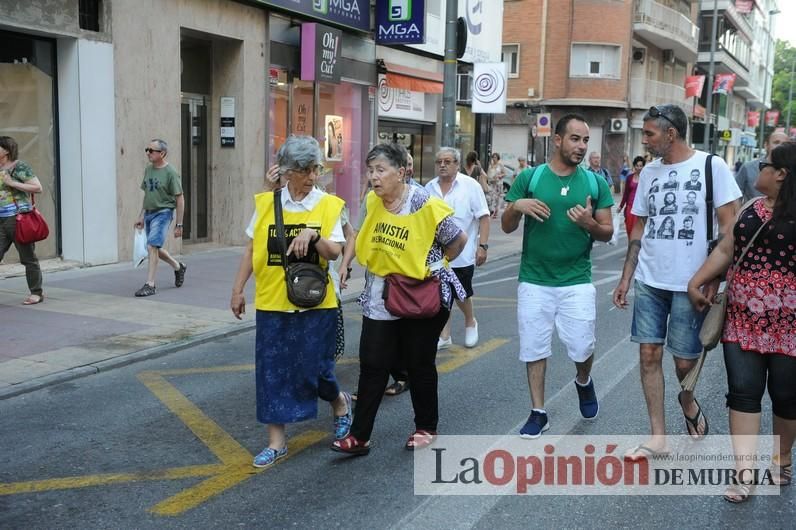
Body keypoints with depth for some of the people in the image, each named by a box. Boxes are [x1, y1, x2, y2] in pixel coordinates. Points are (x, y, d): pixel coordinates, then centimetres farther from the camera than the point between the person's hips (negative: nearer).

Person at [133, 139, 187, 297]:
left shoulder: (170, 173, -12)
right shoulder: (148, 170, 9)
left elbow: (180, 199, -11)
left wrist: (179, 225, -12)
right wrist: (141, 216, 15)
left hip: (163, 213, -8)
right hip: (149, 213, 8)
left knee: (152, 247, -17)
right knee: (155, 249, 15)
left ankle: (150, 285, -12)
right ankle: (178, 267, 39)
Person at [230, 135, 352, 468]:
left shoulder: (329, 205, -2)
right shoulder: (266, 203, 2)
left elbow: (334, 252, -8)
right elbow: (251, 250, 7)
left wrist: (312, 235, -25)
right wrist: (238, 289, 5)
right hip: (272, 303, 2)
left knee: (314, 369, 3)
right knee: (271, 370, 4)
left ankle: (340, 404, 36)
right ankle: (277, 441, 17)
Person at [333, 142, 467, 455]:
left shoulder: (425, 206, -18)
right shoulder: (373, 201, -2)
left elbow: (458, 241, -7)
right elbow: (362, 234, 17)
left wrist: (432, 267, 4)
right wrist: (346, 262, 8)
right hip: (380, 299, 5)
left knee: (419, 365, 9)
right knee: (372, 366, 3)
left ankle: (426, 428, 27)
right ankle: (359, 436, 8)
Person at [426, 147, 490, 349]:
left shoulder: (470, 186, -7)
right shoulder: (429, 188, 6)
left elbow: (483, 217, -8)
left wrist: (482, 246, -14)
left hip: (463, 254, -3)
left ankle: (470, 322, 34)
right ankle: (444, 336, 16)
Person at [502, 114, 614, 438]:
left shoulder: (595, 183, 1)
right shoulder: (529, 177, -2)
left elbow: (608, 233, 4)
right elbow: (506, 227, 1)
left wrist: (589, 224, -17)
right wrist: (517, 206, -20)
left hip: (577, 282, 0)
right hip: (534, 281, 0)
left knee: (582, 348, 3)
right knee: (534, 348, 7)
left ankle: (584, 383, 38)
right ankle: (538, 413, 23)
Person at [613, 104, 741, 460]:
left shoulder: (711, 166, -5)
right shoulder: (649, 172, 9)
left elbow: (727, 227, -6)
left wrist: (713, 280, -12)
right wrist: (625, 279, 10)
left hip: (689, 284, -4)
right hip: (649, 282, 4)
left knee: (685, 361, 2)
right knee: (649, 354, 2)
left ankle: (688, 404, 36)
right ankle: (658, 437, 13)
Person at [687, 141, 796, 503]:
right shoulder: (752, 208, 11)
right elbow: (725, 250, 15)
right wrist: (695, 283, 10)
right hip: (744, 318, 5)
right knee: (742, 392, 1)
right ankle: (743, 471, 5)